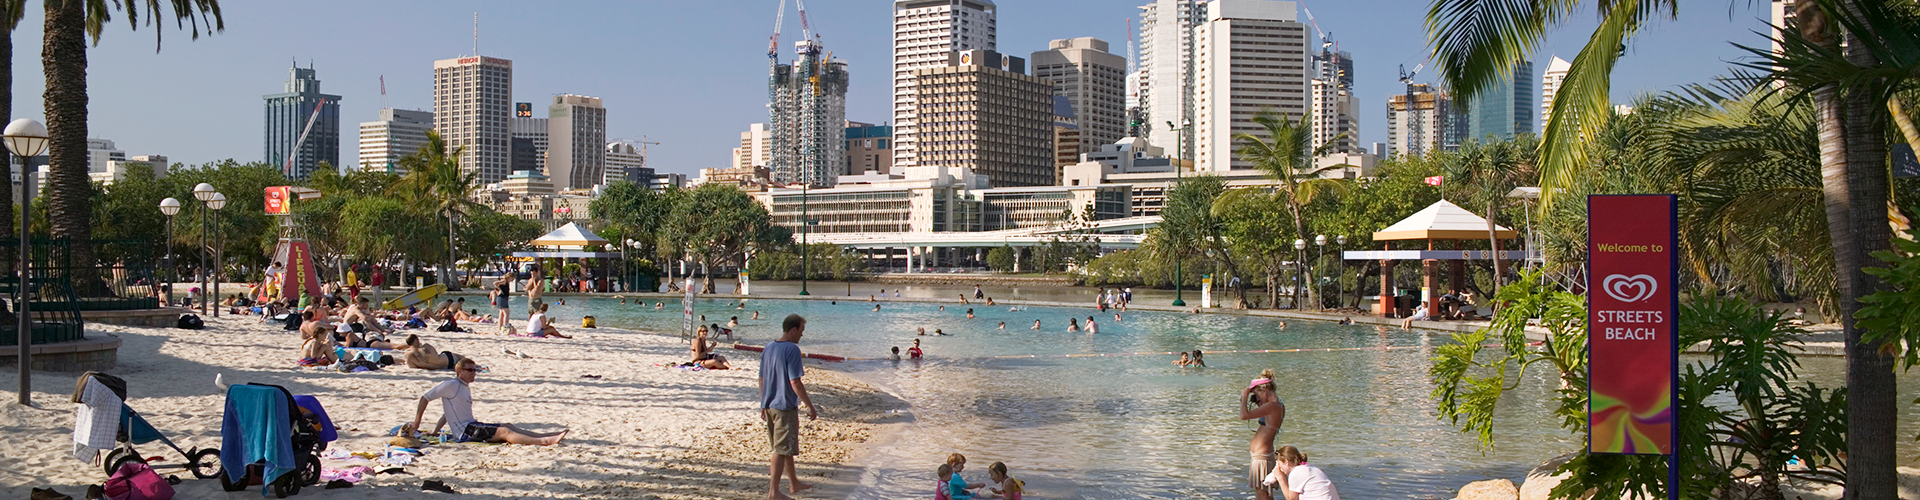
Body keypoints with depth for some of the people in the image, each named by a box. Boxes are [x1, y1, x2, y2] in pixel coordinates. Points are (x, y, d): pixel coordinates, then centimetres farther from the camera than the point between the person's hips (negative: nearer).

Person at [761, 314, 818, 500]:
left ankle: (795, 484, 32)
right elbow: (795, 382, -19)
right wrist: (810, 406, -13)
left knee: (784, 447, 19)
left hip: (769, 406, 8)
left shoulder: (768, 348, 9)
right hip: (785, 406, -8)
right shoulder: (792, 349, -16)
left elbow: (761, 379, 15)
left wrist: (764, 405, 23)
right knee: (782, 449, -2)